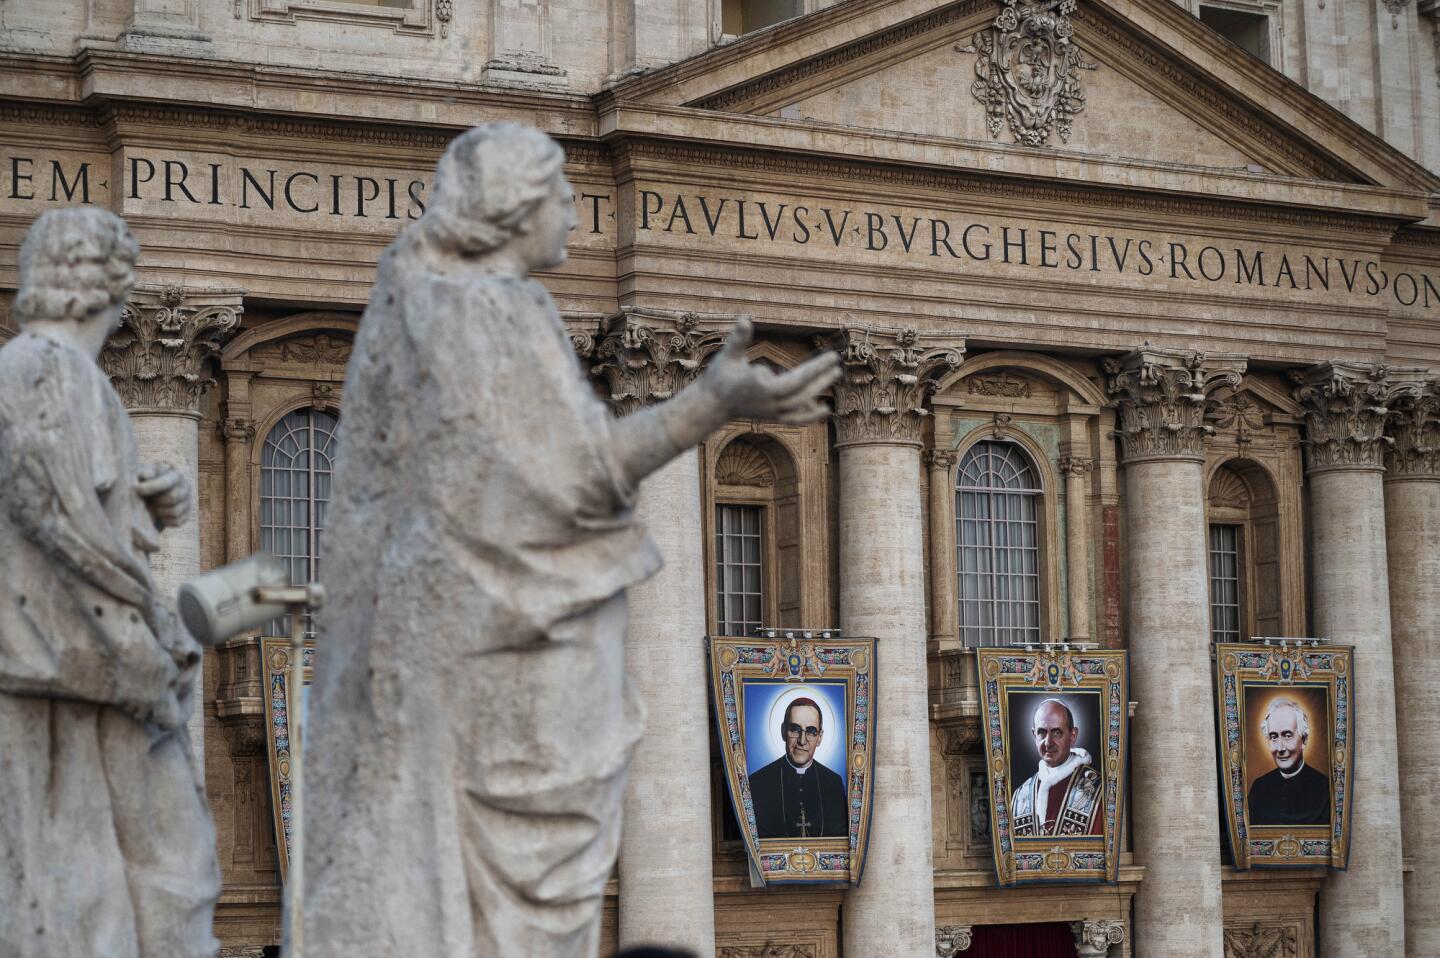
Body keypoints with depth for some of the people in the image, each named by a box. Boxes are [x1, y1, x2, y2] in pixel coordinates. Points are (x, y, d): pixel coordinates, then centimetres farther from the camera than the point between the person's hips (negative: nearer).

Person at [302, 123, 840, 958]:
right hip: (511, 642, -9)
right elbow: (581, 473, -18)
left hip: (419, 627, 9)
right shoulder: (504, 313, -14)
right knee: (519, 887, -3)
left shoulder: (408, 308, 13)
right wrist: (714, 404, -21)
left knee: (419, 862, 9)